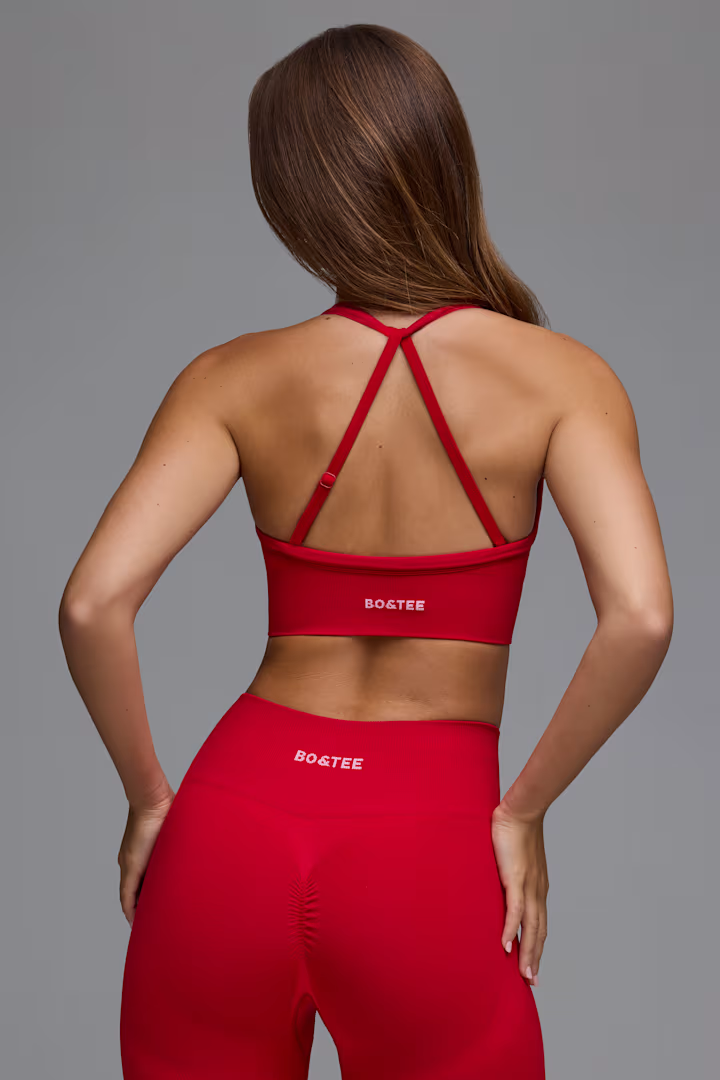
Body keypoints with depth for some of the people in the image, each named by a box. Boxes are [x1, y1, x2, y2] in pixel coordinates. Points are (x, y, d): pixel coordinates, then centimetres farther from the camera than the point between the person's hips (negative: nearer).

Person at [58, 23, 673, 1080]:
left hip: (235, 821, 2)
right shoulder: (558, 376, -6)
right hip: (429, 848, -1)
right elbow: (640, 616, -18)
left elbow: (93, 603, -12)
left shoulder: (236, 380, -3)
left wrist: (150, 795, 2)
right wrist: (524, 807, -6)